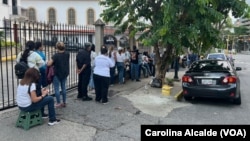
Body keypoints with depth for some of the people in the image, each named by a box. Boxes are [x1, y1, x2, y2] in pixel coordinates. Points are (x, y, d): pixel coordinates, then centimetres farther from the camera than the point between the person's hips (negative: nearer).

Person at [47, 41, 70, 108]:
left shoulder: (56, 55, -20)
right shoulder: (67, 54, -3)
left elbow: (49, 64, -24)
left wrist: (48, 61, -4)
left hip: (57, 74, -6)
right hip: (65, 73, 6)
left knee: (56, 89, 4)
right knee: (63, 88, 14)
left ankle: (58, 103, 8)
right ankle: (64, 102, 20)